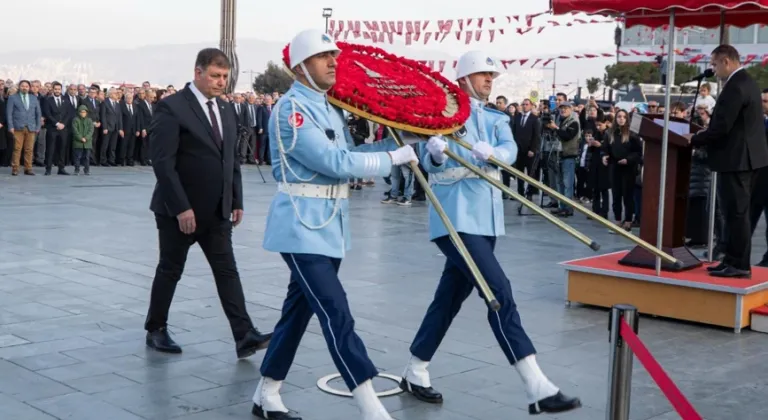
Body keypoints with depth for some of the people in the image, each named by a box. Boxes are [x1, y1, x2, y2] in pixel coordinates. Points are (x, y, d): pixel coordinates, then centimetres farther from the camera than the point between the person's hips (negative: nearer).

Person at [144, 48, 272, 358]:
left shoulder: (226, 112, 11)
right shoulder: (172, 108, -12)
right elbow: (162, 162, -18)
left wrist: (236, 201, 8)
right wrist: (181, 207, -21)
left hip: (217, 211, 6)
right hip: (179, 210, -6)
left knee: (227, 271, 0)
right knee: (171, 271, 7)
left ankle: (244, 336, -3)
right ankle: (156, 330, 24)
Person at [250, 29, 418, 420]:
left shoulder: (330, 108, 14)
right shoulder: (291, 110, -15)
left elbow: (349, 153, 13)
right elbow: (336, 163, -22)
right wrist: (395, 157, -15)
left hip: (328, 225, 9)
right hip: (302, 226, -9)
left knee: (298, 310, 14)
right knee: (336, 315, -11)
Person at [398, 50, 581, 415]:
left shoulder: (497, 119, 14)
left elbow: (510, 150, -7)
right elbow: (430, 164, -11)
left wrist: (490, 153, -29)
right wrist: (436, 154, -34)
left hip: (485, 220, 7)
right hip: (456, 219, -7)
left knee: (450, 298, 14)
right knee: (500, 292, -15)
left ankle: (415, 374, 28)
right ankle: (538, 389, -16)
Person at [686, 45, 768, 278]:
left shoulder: (735, 87, -18)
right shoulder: (746, 82, 15)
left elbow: (721, 127, -23)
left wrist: (695, 139, -9)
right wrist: (702, 137, 15)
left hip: (736, 159, -11)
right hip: (746, 156, 11)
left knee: (736, 213, -5)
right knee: (737, 212, 14)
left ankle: (739, 266, -1)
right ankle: (734, 261, 20)